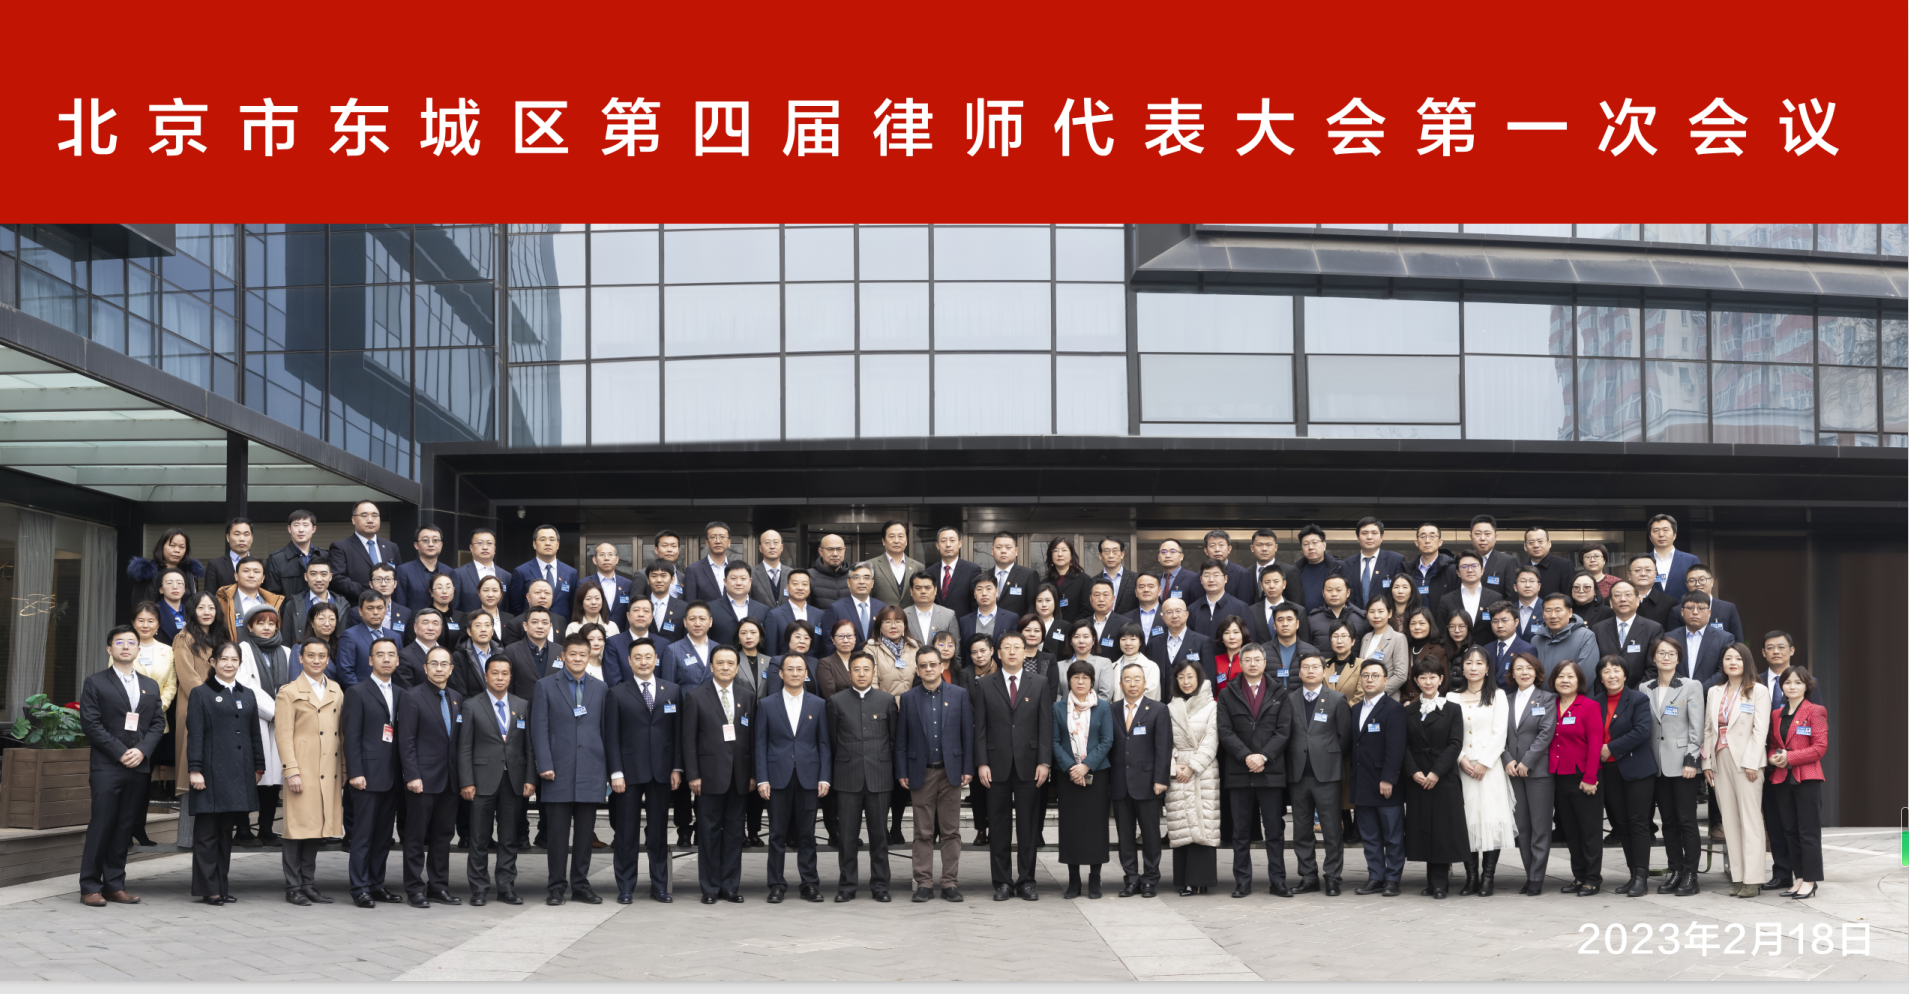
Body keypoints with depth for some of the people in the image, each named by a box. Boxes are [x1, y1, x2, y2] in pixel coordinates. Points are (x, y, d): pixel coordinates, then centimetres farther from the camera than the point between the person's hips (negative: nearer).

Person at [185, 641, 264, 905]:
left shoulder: (246, 695, 16)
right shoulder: (201, 694, 1)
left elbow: (254, 733, 18)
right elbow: (195, 735, -5)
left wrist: (259, 766, 13)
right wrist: (195, 769, -12)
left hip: (240, 774, 5)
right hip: (212, 773, -5)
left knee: (226, 832, 10)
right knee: (207, 832, -2)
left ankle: (223, 886, 15)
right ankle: (208, 888, 1)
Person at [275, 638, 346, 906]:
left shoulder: (336, 691, 16)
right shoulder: (289, 692, 0)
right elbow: (283, 735, -5)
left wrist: (343, 769, 13)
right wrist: (291, 772, -13)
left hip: (329, 773, 5)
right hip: (303, 772, -5)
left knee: (317, 830, 8)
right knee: (298, 830, -3)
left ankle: (309, 885, 15)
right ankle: (293, 888, 3)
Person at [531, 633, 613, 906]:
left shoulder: (601, 688, 11)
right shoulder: (546, 686, 4)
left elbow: (608, 730, 11)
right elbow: (539, 728, -1)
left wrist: (611, 768, 6)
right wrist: (544, 765, -9)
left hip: (591, 770, 2)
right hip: (558, 771, -2)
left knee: (585, 832, 5)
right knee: (557, 832, 0)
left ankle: (580, 884, 14)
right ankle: (556, 886, 7)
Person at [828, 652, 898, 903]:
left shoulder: (887, 700, 6)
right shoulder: (836, 701, 5)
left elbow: (894, 739, 10)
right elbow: (832, 741, 8)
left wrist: (892, 770, 7)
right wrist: (832, 775, 7)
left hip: (879, 776, 0)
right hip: (848, 778, 0)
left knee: (879, 834, 3)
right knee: (848, 835, 2)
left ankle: (879, 885, 11)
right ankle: (847, 885, 9)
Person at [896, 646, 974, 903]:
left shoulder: (959, 695, 5)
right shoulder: (908, 698, 6)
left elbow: (968, 734, 4)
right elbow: (901, 739, 6)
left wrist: (968, 769, -2)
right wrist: (902, 773, 0)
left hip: (950, 772, 0)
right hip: (921, 773, 0)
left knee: (951, 831, 2)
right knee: (923, 833, 2)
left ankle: (950, 884, 7)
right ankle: (923, 884, 7)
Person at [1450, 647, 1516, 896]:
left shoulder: (1497, 696, 7)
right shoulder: (1453, 698, 11)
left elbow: (1499, 733, -1)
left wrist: (1484, 763, -10)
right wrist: (1462, 760, -9)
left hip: (1490, 766, -2)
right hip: (1462, 766, 2)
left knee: (1491, 818, -7)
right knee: (1466, 819, -2)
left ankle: (1488, 876, -2)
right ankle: (1471, 876, 3)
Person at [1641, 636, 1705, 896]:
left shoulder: (1691, 687, 1)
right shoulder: (1645, 689, 11)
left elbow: (1696, 727, -4)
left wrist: (1691, 759, -11)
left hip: (1681, 763, -4)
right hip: (1657, 764, 4)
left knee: (1686, 820, -4)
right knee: (1668, 820, 7)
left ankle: (1690, 875, 0)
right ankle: (1674, 871, 12)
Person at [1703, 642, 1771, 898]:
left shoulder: (1758, 691, 0)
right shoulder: (1714, 692, 15)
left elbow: (1760, 730, -6)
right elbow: (1708, 729, 14)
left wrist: (1751, 763, -13)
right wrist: (1707, 762, 6)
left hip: (1746, 761, -5)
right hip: (1720, 761, 5)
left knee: (1750, 819, -7)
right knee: (1730, 821, 5)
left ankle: (1753, 879, -7)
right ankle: (1737, 877, 7)